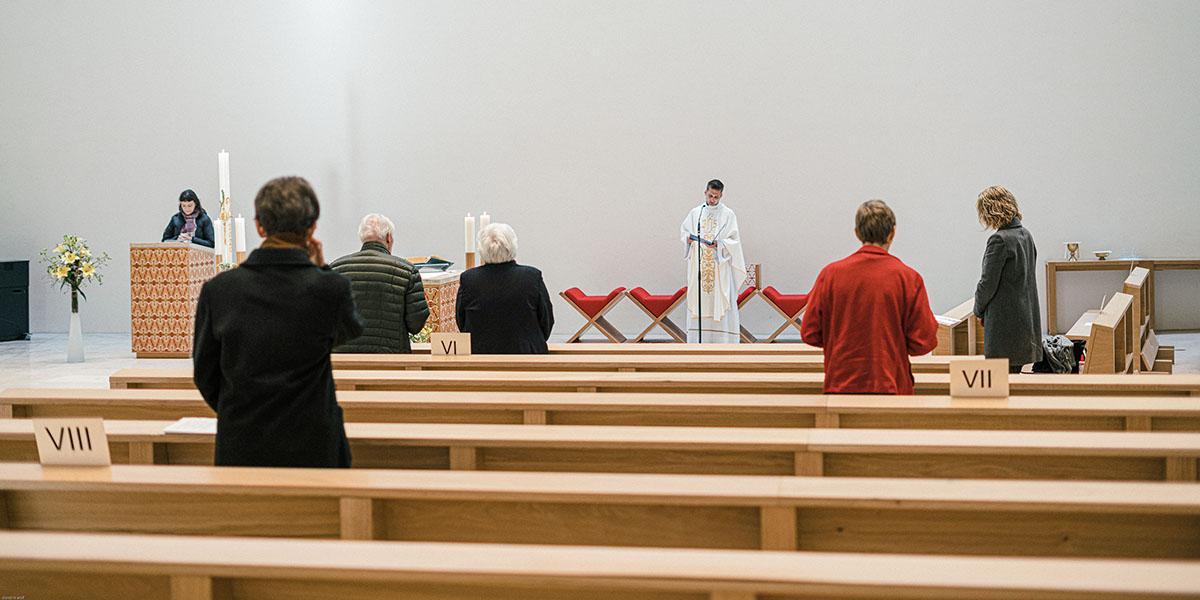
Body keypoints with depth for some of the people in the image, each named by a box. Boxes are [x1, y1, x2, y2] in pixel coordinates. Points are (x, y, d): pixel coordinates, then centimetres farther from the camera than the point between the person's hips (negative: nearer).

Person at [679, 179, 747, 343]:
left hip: (719, 265, -3)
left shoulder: (728, 214, 1)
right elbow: (684, 230, 15)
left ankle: (721, 339, -7)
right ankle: (697, 340, 3)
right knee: (698, 299, 1)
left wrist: (718, 244, -20)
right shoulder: (695, 213, 10)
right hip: (699, 265, 3)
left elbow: (733, 240, -3)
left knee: (719, 300, -6)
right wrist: (688, 238, -7)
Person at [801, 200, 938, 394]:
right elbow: (923, 343, -6)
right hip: (891, 386, -2)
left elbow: (810, 334, 1)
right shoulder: (908, 277, -6)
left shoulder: (830, 273, -2)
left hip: (840, 385, 2)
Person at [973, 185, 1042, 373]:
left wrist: (979, 310, 2)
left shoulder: (1000, 240, -16)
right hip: (1027, 318, 9)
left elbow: (988, 283, -15)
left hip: (1005, 322, -9)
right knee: (1015, 372, 13)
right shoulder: (1025, 235, 11)